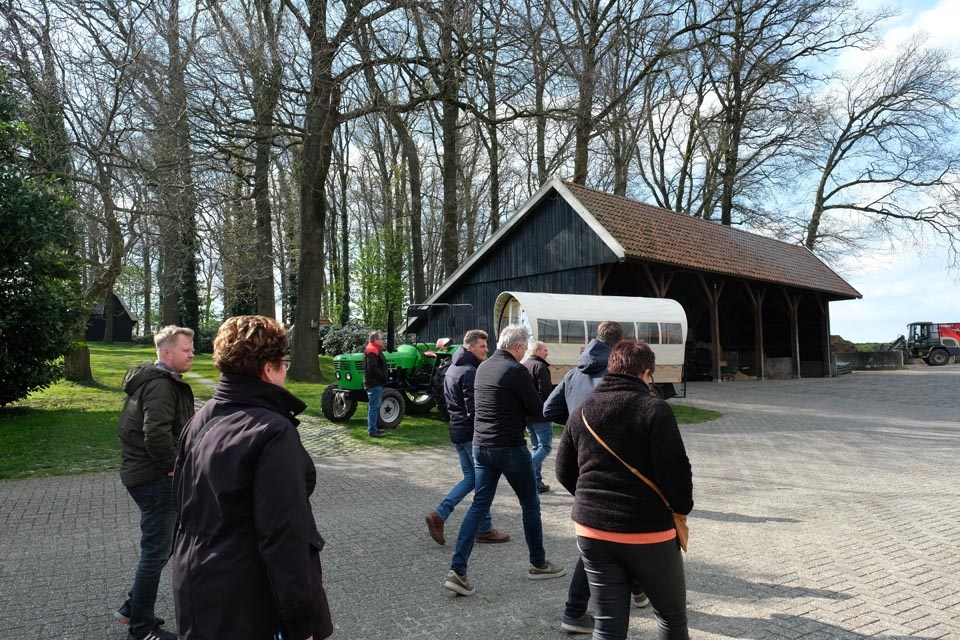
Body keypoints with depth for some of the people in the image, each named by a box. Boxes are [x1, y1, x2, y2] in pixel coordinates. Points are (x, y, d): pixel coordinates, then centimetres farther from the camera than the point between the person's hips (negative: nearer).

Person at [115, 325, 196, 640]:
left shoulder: (147, 379, 14)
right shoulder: (161, 385, -20)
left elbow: (127, 426, 23)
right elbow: (157, 433, -33)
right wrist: (172, 465, -18)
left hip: (138, 471, 10)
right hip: (156, 478, -10)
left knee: (158, 547, 21)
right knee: (156, 552, 1)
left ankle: (134, 607, 33)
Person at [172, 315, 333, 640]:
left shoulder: (200, 421, 2)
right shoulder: (272, 431, -22)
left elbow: (185, 506, 12)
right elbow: (283, 536, -24)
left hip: (198, 591, 8)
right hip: (249, 607, -7)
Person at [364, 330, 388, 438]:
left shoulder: (375, 350, 18)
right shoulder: (372, 351, -16)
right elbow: (373, 368, -24)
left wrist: (386, 376, 12)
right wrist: (384, 377, -17)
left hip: (377, 384, 11)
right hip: (374, 384, -11)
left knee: (376, 406, 17)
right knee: (374, 406, -7)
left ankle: (375, 427, 25)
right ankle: (372, 430, -4)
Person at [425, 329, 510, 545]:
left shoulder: (452, 369, 14)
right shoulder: (470, 371, -18)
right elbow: (473, 408, -22)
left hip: (457, 431, 9)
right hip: (472, 433, -9)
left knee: (470, 477, 16)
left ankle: (439, 515, 6)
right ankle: (485, 530, 13)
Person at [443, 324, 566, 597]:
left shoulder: (483, 367, 9)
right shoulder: (516, 370, -16)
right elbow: (537, 409, -10)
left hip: (481, 445, 7)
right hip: (510, 447, -7)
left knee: (479, 505, 9)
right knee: (530, 504, 12)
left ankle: (457, 570, 1)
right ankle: (538, 564, 26)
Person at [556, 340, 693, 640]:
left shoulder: (582, 411, 5)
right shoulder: (654, 409, -12)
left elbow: (564, 471, 9)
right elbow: (676, 471, -16)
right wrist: (682, 508, 2)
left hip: (591, 531, 4)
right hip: (647, 533, -4)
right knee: (672, 616, 18)